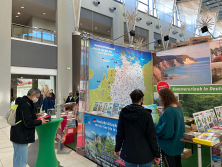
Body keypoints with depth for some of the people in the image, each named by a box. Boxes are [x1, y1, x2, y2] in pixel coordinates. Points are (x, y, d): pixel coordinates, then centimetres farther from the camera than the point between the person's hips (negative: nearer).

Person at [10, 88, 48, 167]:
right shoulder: (26, 105, -23)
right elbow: (28, 123, -25)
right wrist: (40, 122, -13)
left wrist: (35, 115, 9)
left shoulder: (22, 102, 10)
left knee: (17, 158, 24)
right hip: (21, 137, -11)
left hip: (18, 135, 11)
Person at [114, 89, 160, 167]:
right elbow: (152, 136, -11)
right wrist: (156, 154, -1)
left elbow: (119, 133, -2)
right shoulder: (146, 114, -14)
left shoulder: (123, 113, -6)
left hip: (128, 154, 3)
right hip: (145, 154, -2)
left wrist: (117, 149, 10)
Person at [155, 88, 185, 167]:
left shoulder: (168, 111, -27)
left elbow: (165, 131, -26)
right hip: (178, 143, 9)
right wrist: (162, 115, 15)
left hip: (170, 145, -9)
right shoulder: (178, 107, 3)